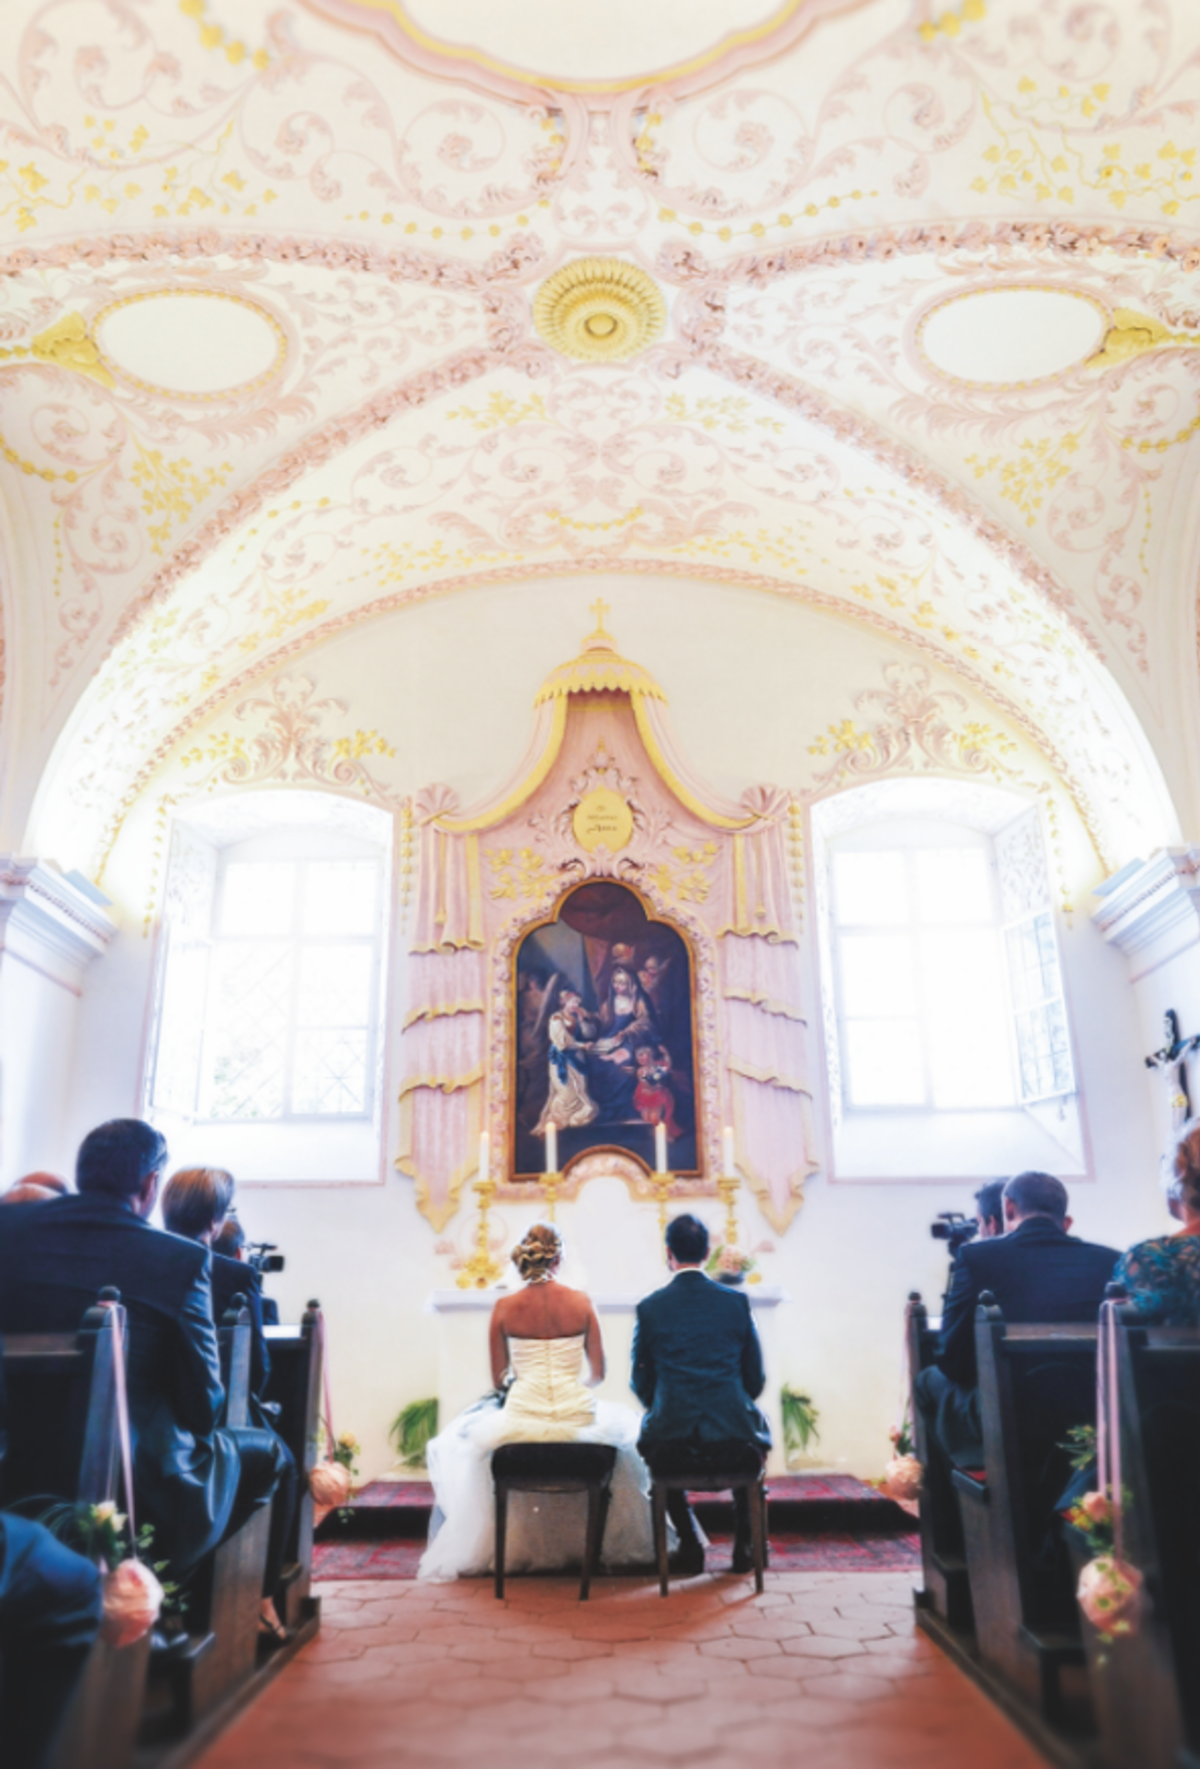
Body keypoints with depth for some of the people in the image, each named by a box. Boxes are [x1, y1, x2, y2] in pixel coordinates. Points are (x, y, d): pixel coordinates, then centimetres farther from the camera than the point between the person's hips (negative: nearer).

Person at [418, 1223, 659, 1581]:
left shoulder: (504, 1307, -4)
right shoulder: (581, 1303, -3)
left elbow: (498, 1378, 5)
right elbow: (598, 1372, 5)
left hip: (520, 1418, 0)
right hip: (578, 1418, 0)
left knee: (462, 1442, 32)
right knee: (626, 1432, 33)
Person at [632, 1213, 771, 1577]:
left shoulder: (649, 1307, -2)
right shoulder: (737, 1301, 0)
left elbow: (642, 1385, 5)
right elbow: (755, 1380, 6)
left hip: (673, 1450, 0)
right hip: (734, 1444, 1)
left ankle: (690, 1546, 29)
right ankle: (743, 1548, 33)